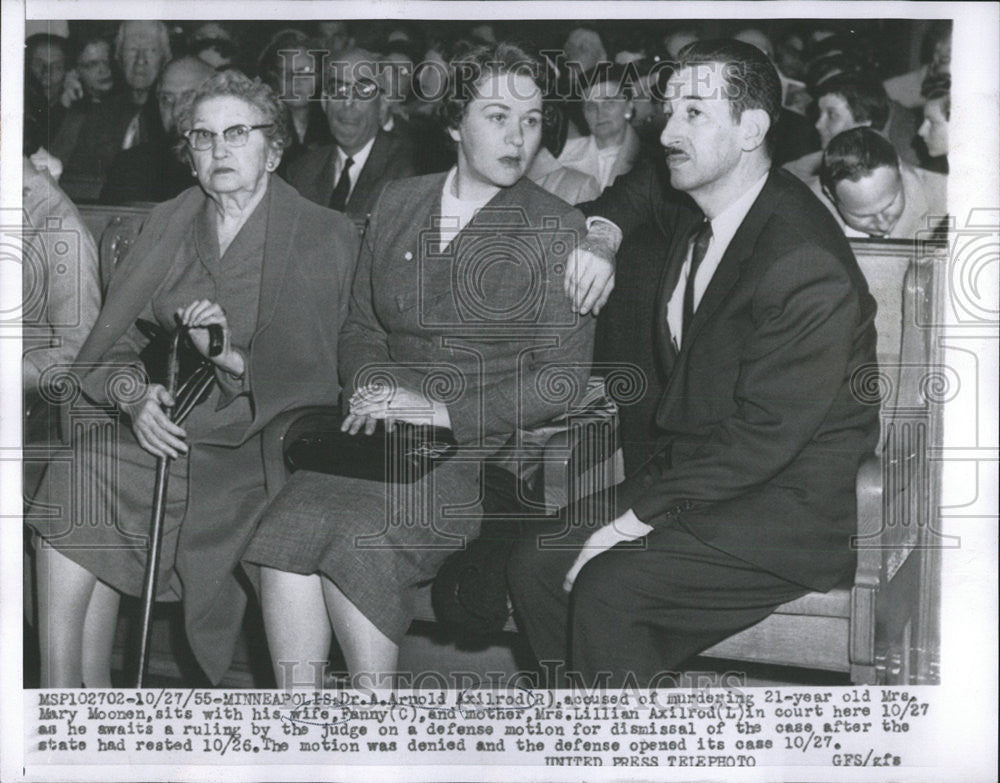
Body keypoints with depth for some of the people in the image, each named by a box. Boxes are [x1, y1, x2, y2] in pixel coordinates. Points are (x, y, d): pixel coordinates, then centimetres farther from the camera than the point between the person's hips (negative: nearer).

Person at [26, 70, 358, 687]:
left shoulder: (325, 237, 3)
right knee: (71, 491, -22)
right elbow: (108, 347, 10)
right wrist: (135, 394, -12)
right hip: (162, 426, 4)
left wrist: (229, 356, -17)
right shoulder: (168, 224, 15)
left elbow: (316, 378, -2)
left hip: (249, 446, -4)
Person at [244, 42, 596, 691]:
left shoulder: (557, 231, 1)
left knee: (359, 539, -27)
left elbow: (562, 379, -4)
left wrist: (444, 410, -13)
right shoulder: (398, 204, 16)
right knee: (290, 524, -23)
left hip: (483, 445, -4)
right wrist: (369, 388, -1)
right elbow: (362, 326, 21)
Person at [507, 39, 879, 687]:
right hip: (700, 470, 9)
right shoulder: (691, 225, 8)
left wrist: (639, 517, -19)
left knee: (608, 588, -25)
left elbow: (764, 435, -23)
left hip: (793, 511, -9)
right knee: (535, 566, -3)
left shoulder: (806, 262, -21)